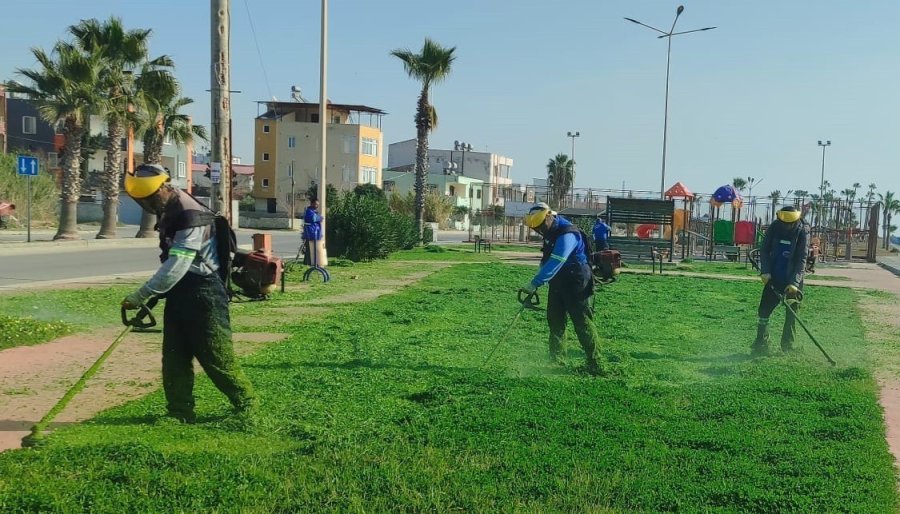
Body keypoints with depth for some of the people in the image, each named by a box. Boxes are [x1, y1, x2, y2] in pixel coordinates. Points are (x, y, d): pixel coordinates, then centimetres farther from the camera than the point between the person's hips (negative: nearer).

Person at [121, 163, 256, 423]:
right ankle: (180, 413, 19)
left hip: (203, 296, -9)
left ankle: (246, 404, 14)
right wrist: (151, 294, 17)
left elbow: (176, 266, -27)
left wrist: (141, 295, -25)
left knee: (216, 356, -2)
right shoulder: (168, 212, 9)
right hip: (179, 294, 9)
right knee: (174, 357, 10)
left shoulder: (191, 216, -22)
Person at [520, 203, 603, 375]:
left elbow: (555, 263, -34)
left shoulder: (567, 234, -25)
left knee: (583, 323, -3)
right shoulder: (550, 233, 6)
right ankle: (556, 361, 16)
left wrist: (534, 284, -37)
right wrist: (535, 283, 9)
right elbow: (546, 261, 16)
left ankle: (593, 364, 5)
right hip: (558, 284, 9)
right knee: (555, 322, 9)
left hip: (576, 285, -9)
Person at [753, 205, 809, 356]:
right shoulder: (774, 227, -5)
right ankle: (761, 344, 10)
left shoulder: (803, 232, -12)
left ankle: (788, 346, 12)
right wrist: (765, 271, -10)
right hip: (773, 278, 3)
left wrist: (794, 282, -23)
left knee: (791, 314, 2)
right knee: (764, 309, 2)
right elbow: (764, 250, 1)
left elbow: (802, 259, -15)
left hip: (792, 280, -3)